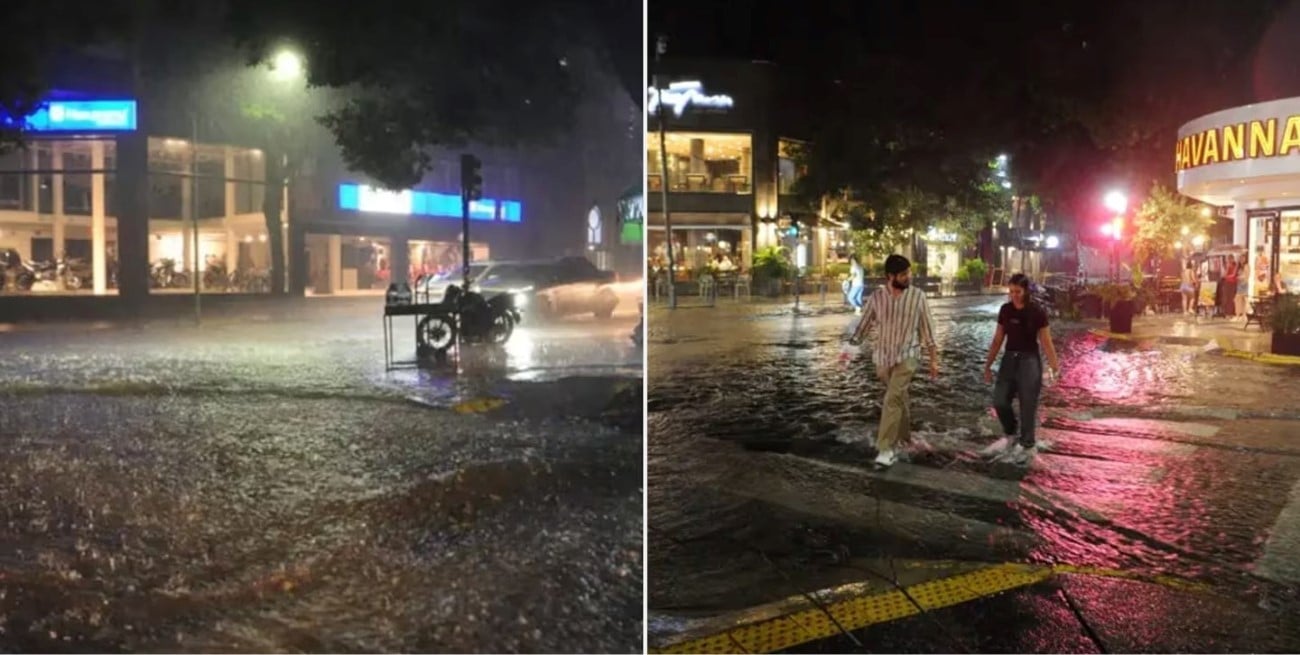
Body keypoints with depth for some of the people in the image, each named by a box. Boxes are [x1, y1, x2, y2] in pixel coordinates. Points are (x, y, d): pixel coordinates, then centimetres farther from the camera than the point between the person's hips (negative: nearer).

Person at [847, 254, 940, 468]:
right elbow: (863, 325, 4)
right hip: (883, 356, 3)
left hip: (907, 356, -3)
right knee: (899, 399, 18)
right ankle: (904, 437, 38)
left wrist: (934, 359, 2)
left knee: (893, 399, -17)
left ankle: (886, 449, -15)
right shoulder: (876, 297, -2)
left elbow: (927, 328, 0)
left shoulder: (918, 296, -5)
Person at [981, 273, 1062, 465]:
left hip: (1029, 360, -5)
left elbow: (1046, 342, -10)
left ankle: (1026, 446, 14)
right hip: (1009, 359, 5)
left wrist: (1055, 368, -17)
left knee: (1028, 405, 1)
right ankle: (1011, 435, 27)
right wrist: (988, 365, 10)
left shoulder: (1037, 312, -11)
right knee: (1000, 401, 2)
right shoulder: (1005, 310, 2)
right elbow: (998, 340, 9)